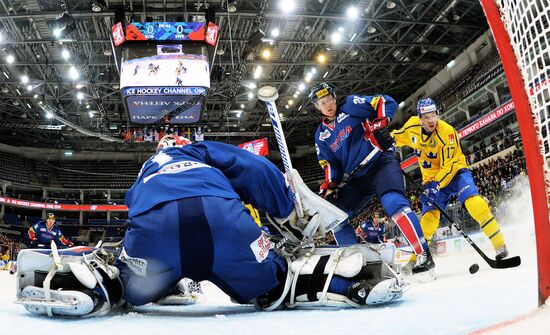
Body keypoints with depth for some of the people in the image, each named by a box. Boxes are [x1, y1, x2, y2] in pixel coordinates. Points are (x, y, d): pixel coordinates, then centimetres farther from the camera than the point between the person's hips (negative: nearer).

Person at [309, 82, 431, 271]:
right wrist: (329, 185, -2)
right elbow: (331, 164, 14)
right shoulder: (321, 135, 15)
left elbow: (387, 103, -3)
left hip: (380, 162, -7)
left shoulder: (350, 105, 1)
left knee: (393, 202, -31)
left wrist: (380, 124, -19)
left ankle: (423, 255, -26)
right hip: (358, 178, 7)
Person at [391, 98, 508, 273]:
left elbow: (449, 166, -25)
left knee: (473, 202, -29)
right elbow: (397, 137, 15)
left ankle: (500, 246, -24)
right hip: (432, 179, 4)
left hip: (455, 172, -4)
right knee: (428, 218, -3)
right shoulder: (412, 127, -8)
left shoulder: (447, 132, -23)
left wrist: (435, 185, -33)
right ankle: (416, 258, 11)